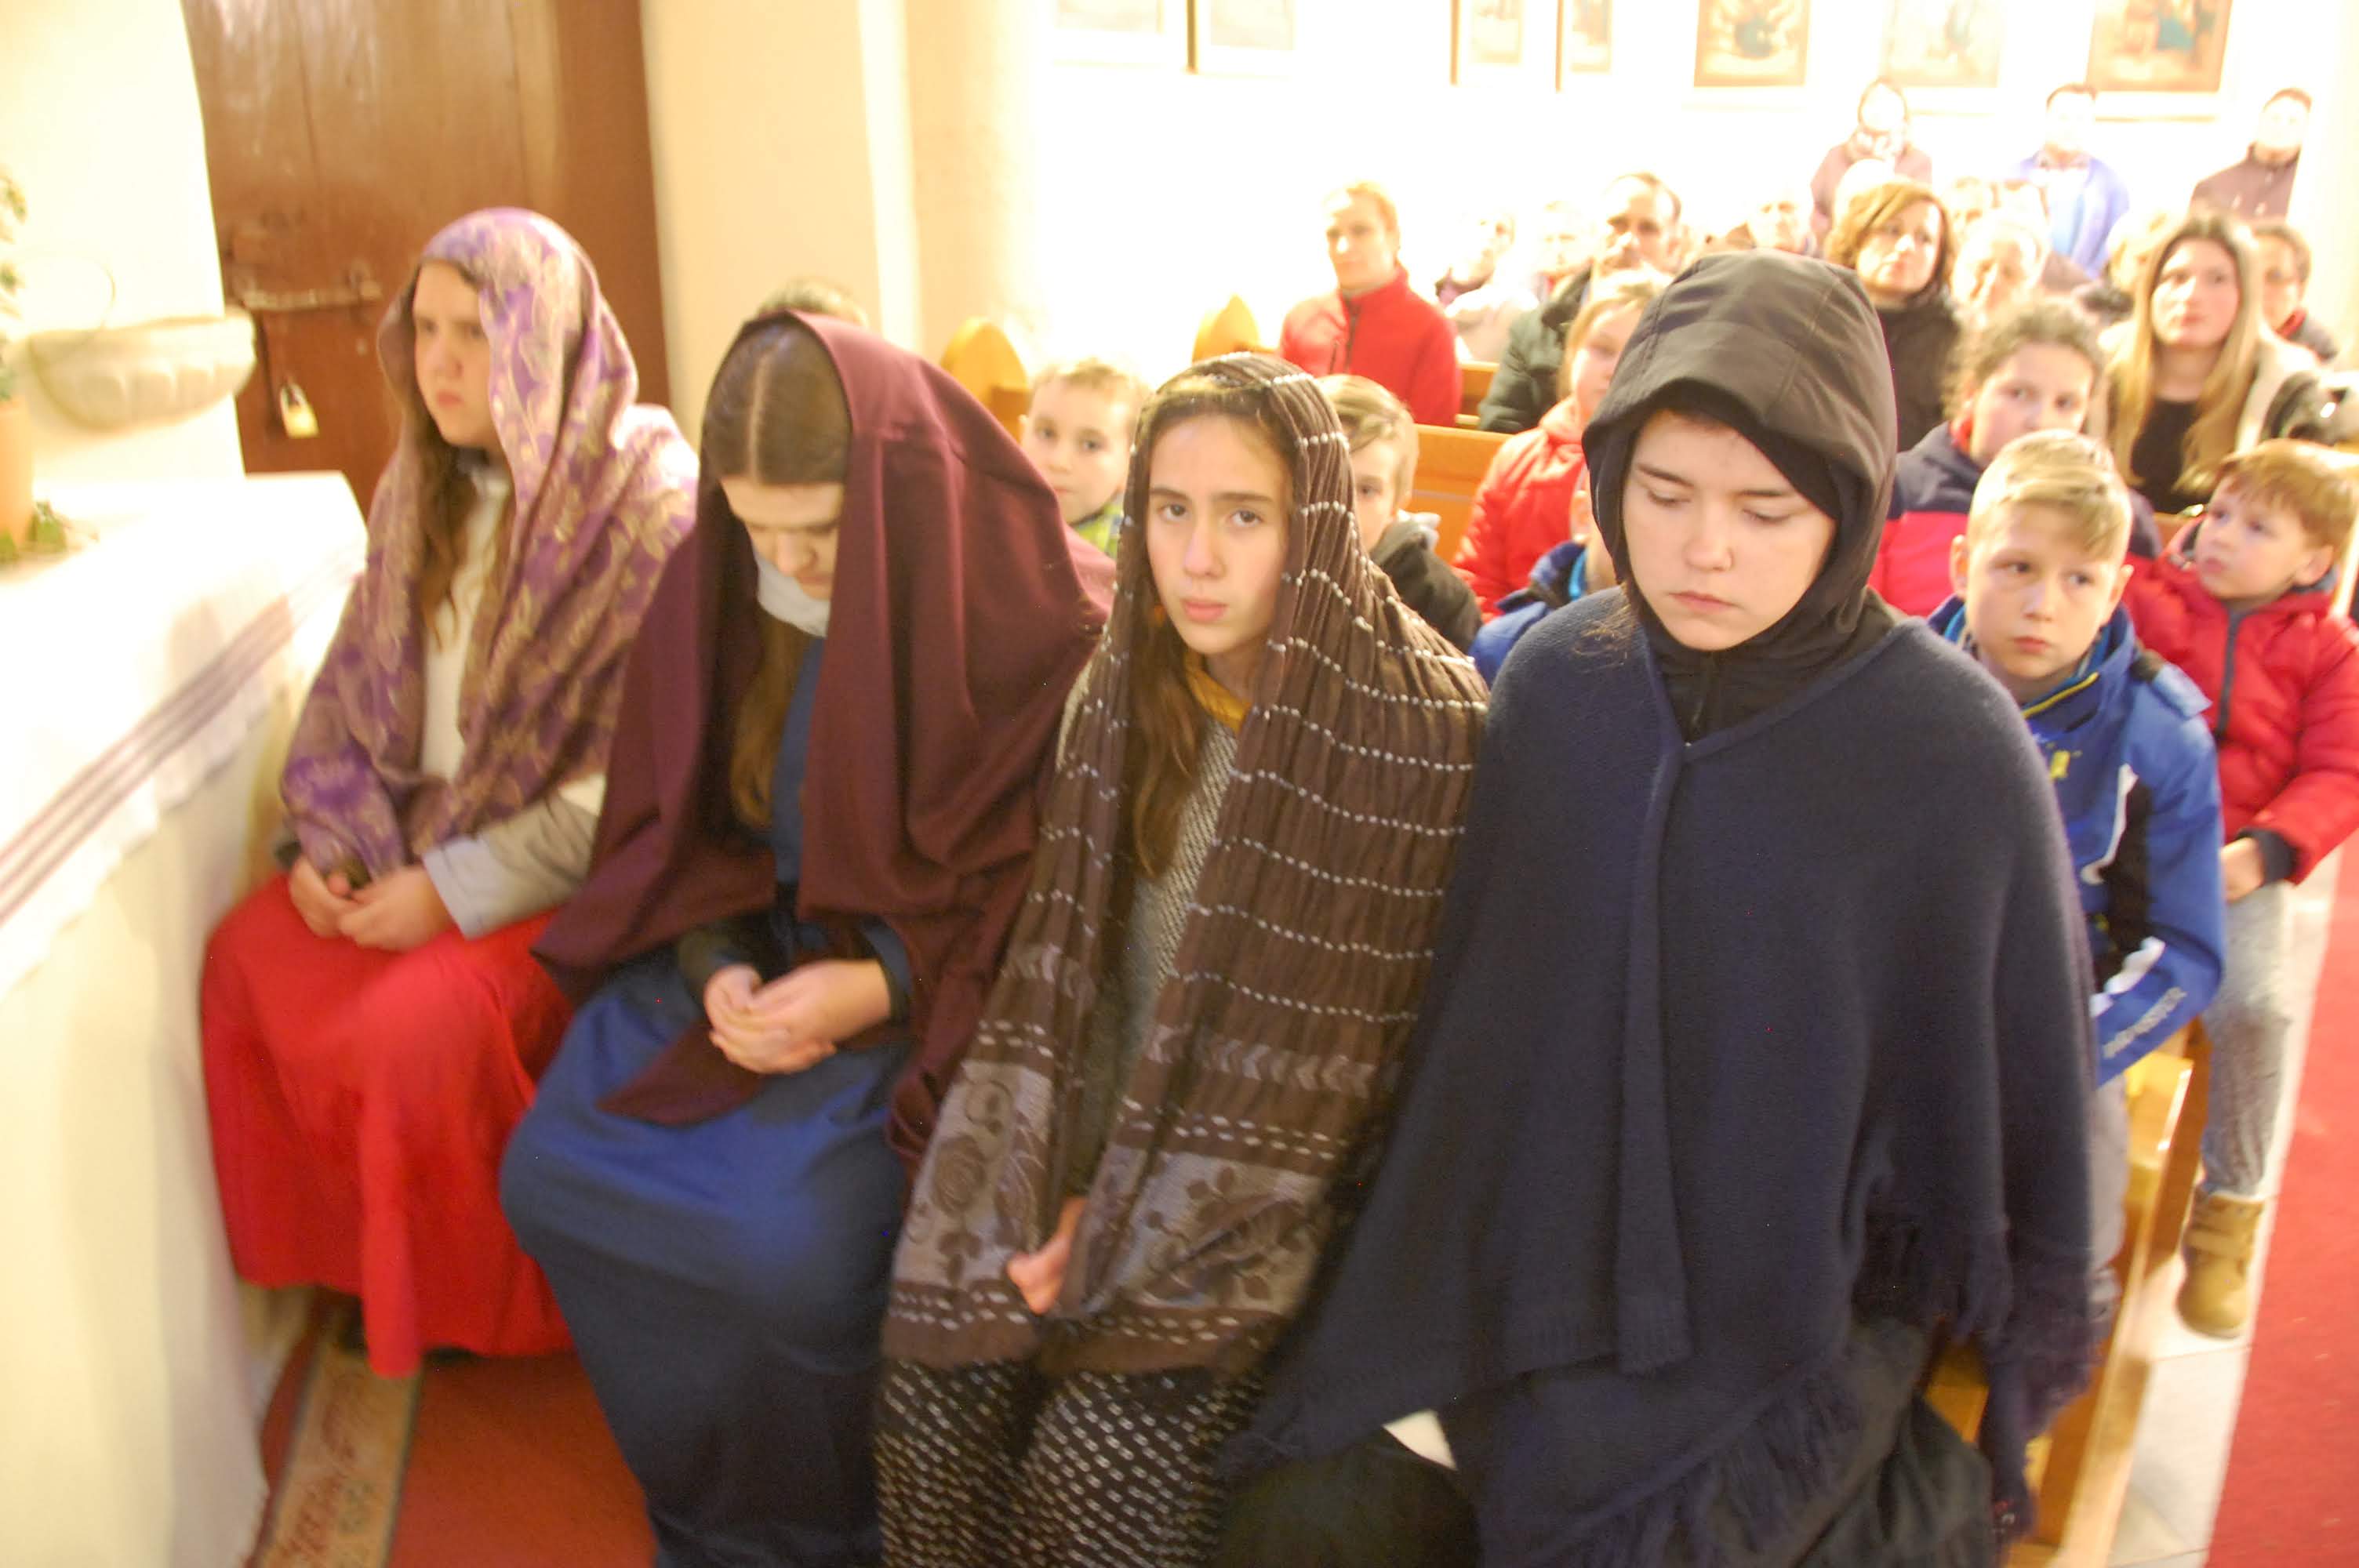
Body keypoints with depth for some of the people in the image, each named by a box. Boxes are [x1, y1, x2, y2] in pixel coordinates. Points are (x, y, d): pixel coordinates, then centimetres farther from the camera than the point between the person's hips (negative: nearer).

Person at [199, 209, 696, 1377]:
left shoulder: (648, 502, -17)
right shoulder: (423, 485, 6)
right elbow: (355, 683, 11)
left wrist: (461, 888, -21)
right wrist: (330, 841, -5)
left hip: (574, 871, -7)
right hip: (418, 833, 7)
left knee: (422, 1024, -25)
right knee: (248, 957, -10)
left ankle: (489, 1311, 5)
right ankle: (355, 1262, 12)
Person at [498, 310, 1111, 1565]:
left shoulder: (1043, 624, -17)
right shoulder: (713, 594, -2)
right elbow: (672, 831, 6)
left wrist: (884, 984, -23)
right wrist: (718, 969, -14)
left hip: (941, 992, -5)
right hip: (755, 947, 6)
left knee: (792, 1241, -26)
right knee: (551, 1171, -12)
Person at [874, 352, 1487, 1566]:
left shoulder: (1417, 724, -16)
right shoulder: (1125, 689, 0)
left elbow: (1359, 1050, -12)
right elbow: (1070, 968, 3)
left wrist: (1126, 1234, -12)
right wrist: (1070, 1190, -9)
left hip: (1283, 1196, -4)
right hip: (1111, 1143, 4)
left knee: (1103, 1453, -18)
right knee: (941, 1378, -13)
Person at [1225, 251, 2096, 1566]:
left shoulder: (1953, 754, -17)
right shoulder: (1555, 683, -7)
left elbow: (2014, 1102, -5)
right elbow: (1472, 1002, 3)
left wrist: (2009, 1389, 3)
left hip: (1787, 1344, -3)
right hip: (1536, 1298, 3)